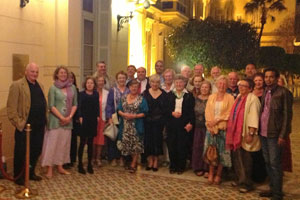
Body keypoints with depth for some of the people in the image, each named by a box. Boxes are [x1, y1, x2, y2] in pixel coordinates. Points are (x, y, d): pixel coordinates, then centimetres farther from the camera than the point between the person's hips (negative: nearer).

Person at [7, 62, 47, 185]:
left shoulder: (40, 85, 15)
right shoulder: (17, 85, -8)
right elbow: (11, 108, -11)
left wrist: (43, 120, 11)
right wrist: (18, 123, -14)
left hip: (39, 126, 7)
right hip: (25, 126, -6)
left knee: (36, 151, 15)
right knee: (21, 152, 6)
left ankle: (31, 173, 32)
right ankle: (18, 177, 20)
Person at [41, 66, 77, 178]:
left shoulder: (72, 87, 6)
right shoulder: (53, 88, -4)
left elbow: (75, 104, 7)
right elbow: (51, 106, -9)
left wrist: (69, 117, -6)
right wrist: (62, 117, -13)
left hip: (68, 120, 4)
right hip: (55, 120, -4)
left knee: (64, 143, 9)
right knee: (52, 143, -3)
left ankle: (60, 167, 19)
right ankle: (50, 169, 3)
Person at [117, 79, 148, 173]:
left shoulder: (141, 99, -2)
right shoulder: (124, 98, 9)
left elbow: (144, 113, -4)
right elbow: (119, 110, 8)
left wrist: (135, 116, -16)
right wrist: (124, 114, -11)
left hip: (136, 126, -3)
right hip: (125, 126, 3)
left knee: (136, 144, -2)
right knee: (126, 143, 6)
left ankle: (133, 164, 11)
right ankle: (134, 161, 26)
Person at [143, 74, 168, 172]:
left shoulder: (163, 94, 3)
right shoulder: (146, 93, 4)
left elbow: (165, 108, 1)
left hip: (159, 122, 0)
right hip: (147, 121, 1)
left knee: (157, 140, 3)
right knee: (148, 140, 1)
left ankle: (155, 161, 16)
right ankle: (150, 161, 15)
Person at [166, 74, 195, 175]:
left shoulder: (189, 95, 2)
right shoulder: (170, 95, 9)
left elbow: (191, 111, 0)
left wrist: (191, 123, -9)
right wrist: (172, 113, -11)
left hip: (184, 125, -2)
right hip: (171, 124, 2)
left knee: (182, 146, 1)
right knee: (171, 145, 4)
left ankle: (181, 166, 14)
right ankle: (172, 166, 18)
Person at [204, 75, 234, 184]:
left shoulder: (229, 98, 1)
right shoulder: (211, 97, 12)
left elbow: (229, 114, -7)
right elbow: (207, 112, 5)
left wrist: (217, 120, -14)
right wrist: (210, 123, -8)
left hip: (223, 128, -3)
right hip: (211, 128, 3)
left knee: (222, 152, 2)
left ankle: (218, 174, 12)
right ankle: (211, 173, 13)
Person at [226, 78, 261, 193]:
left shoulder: (253, 99, -12)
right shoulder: (239, 98, 14)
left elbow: (254, 117, -17)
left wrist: (251, 133, -22)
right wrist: (231, 130, 17)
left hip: (245, 134, -8)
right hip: (236, 133, 8)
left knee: (245, 160, 1)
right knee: (236, 158, 13)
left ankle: (247, 183, 13)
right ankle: (240, 179, 28)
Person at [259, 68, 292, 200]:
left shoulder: (283, 92, -7)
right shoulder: (264, 92, 13)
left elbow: (287, 114, -10)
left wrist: (283, 135, -14)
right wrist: (258, 129, 8)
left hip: (274, 134, -7)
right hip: (263, 133, 7)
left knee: (274, 163, -3)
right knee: (267, 162, 13)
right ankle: (272, 188, 26)